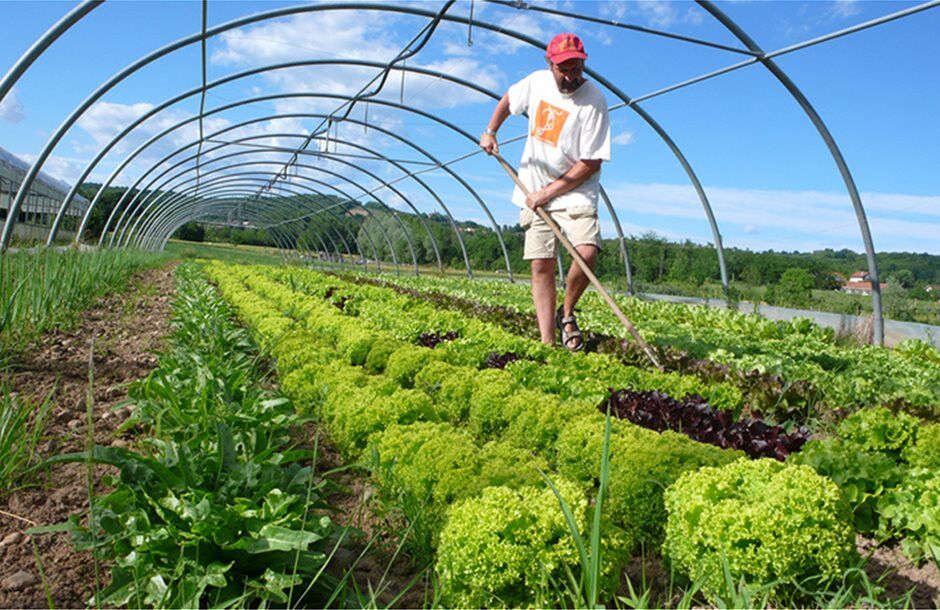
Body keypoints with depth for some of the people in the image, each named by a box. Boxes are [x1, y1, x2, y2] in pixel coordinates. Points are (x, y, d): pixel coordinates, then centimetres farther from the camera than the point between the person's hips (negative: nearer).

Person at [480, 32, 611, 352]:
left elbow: (591, 162, -16)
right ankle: (547, 343, 3)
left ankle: (566, 313, 3)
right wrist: (490, 131, 12)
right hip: (534, 193, 4)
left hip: (575, 194, -4)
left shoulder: (594, 101, -14)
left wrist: (550, 192, -16)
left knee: (587, 254, -25)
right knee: (541, 267, 0)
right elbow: (508, 99, 25)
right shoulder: (537, 82, 1)